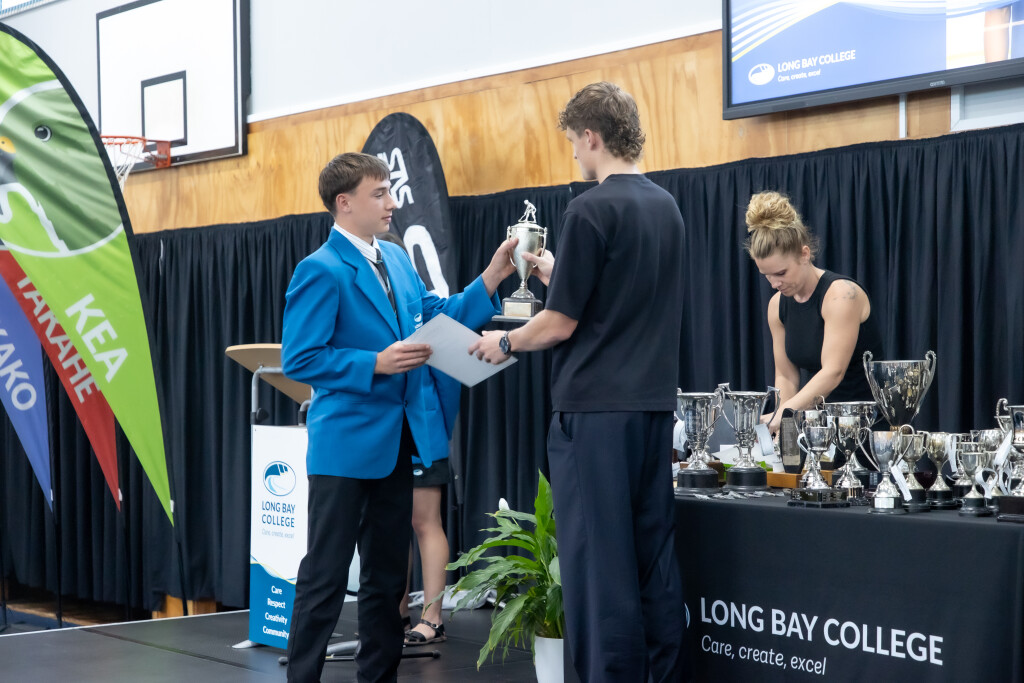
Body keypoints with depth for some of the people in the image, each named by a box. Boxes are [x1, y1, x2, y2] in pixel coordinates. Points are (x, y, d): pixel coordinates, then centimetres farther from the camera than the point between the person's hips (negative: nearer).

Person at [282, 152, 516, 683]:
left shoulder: (396, 259, 10)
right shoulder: (321, 270, -14)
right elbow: (298, 359, -17)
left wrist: (491, 279, 2)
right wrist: (375, 365, -23)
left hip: (395, 442, 8)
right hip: (347, 441, -8)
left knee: (387, 574, 15)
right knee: (325, 575, -1)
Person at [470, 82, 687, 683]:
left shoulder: (592, 210, -13)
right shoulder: (666, 207, 11)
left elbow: (561, 323, -12)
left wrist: (503, 344, 5)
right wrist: (557, 276, 27)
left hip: (595, 410, -8)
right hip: (655, 406, 8)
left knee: (598, 565, -2)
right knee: (655, 557, 11)